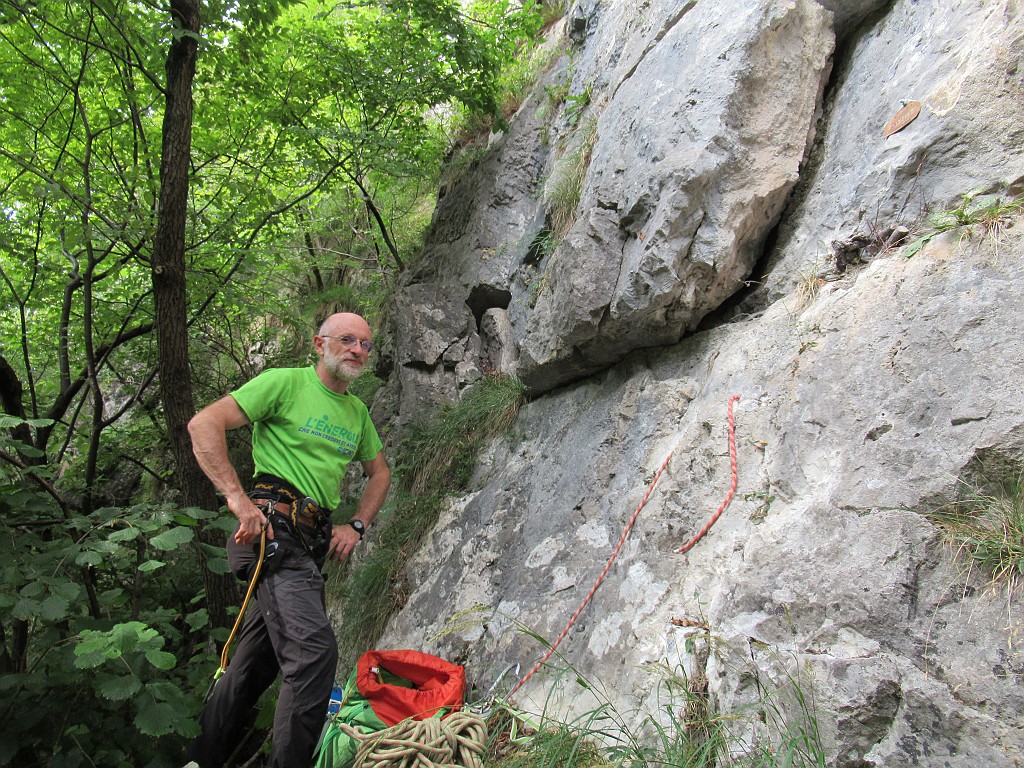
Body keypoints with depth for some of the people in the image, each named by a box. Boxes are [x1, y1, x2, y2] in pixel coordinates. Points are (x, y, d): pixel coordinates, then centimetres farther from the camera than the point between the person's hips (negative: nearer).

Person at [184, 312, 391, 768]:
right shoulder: (286, 382, -4)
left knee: (255, 662, 14)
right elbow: (203, 425, -11)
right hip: (274, 530, -8)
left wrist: (356, 526, 12)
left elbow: (379, 473, 29)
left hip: (314, 542, 8)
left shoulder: (357, 411, 18)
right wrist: (238, 499, -20)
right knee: (314, 649, -22)